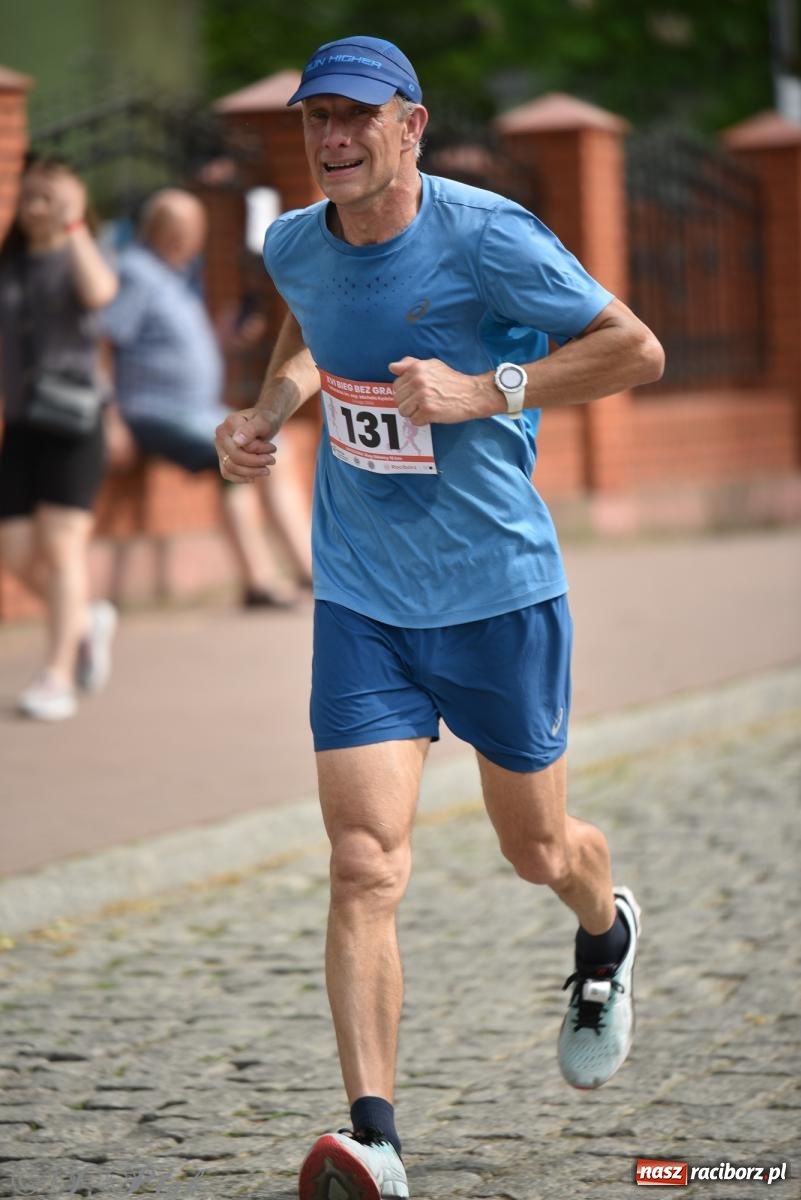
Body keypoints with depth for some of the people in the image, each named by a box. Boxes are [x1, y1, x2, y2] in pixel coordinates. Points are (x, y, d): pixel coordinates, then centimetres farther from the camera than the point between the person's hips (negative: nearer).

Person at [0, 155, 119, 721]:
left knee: (61, 545, -9)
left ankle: (58, 676, -6)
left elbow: (98, 293, -23)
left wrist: (74, 228, -17)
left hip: (73, 423, -5)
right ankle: (88, 619, 26)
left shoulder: (80, 259, 1)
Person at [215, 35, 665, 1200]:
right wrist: (267, 412, 4)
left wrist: (483, 391, -21)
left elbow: (636, 349, -12)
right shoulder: (295, 247, 0)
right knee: (364, 865, -13)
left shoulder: (488, 237, -16)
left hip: (500, 591, -2)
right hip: (361, 604, 3)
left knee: (538, 849, 15)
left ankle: (605, 933, 52)